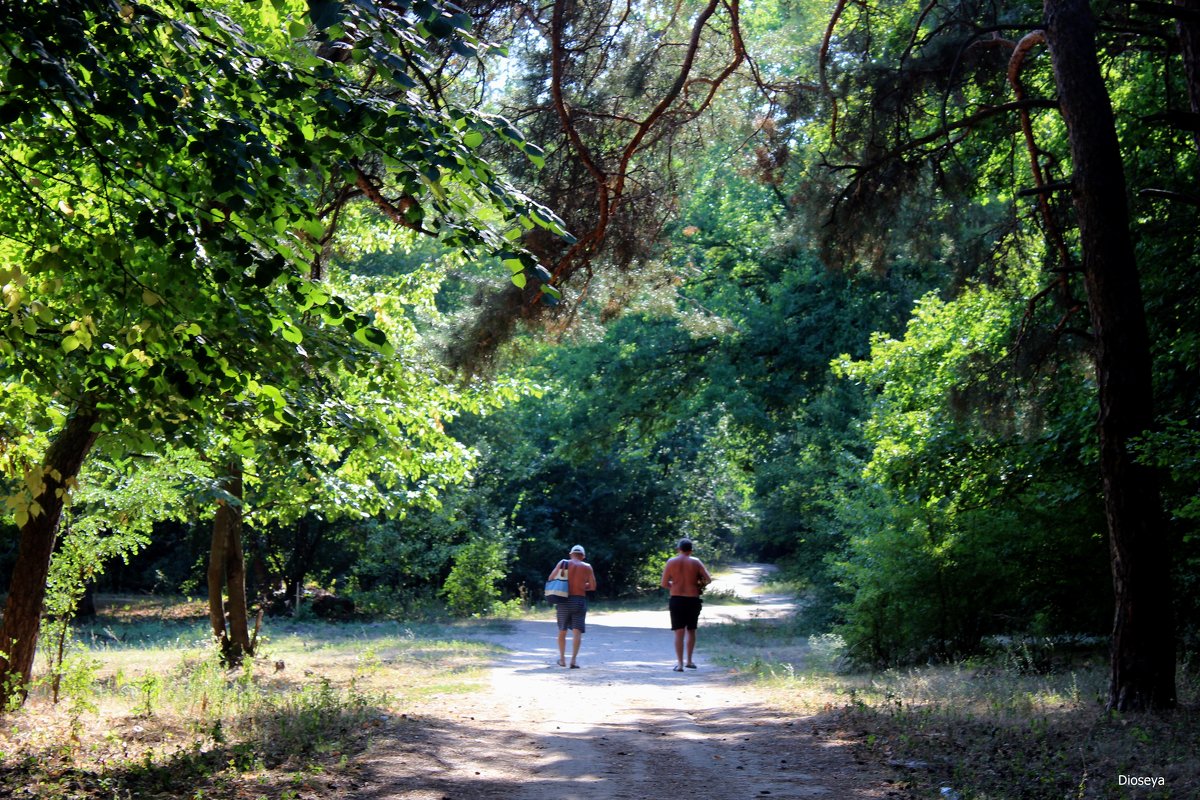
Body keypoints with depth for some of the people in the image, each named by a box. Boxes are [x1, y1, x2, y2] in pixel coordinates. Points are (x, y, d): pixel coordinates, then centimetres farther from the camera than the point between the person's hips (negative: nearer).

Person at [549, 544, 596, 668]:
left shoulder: (563, 563, 2)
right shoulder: (587, 567, 3)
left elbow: (550, 579, -1)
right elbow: (593, 586, 6)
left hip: (564, 601, 1)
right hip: (579, 601, -1)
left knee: (562, 631, 16)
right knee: (577, 632, -3)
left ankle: (562, 659, 21)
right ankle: (573, 660, -14)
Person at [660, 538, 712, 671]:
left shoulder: (671, 562, -1)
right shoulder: (695, 562, -1)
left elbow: (664, 584, -1)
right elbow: (708, 579, -5)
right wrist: (699, 586, 13)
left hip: (676, 600, 0)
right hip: (693, 600, 0)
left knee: (679, 632, 2)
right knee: (691, 630, 16)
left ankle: (679, 663, -2)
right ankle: (689, 661, 21)